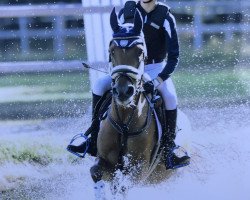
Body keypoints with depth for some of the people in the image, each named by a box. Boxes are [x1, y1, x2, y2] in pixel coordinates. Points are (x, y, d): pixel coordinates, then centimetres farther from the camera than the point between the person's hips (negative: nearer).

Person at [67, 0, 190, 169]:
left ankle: (169, 149, -24)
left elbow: (174, 56, -17)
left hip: (157, 69, -4)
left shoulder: (166, 17, -13)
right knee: (100, 86, -16)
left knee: (169, 95, -32)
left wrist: (158, 81, -30)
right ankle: (93, 141, -9)